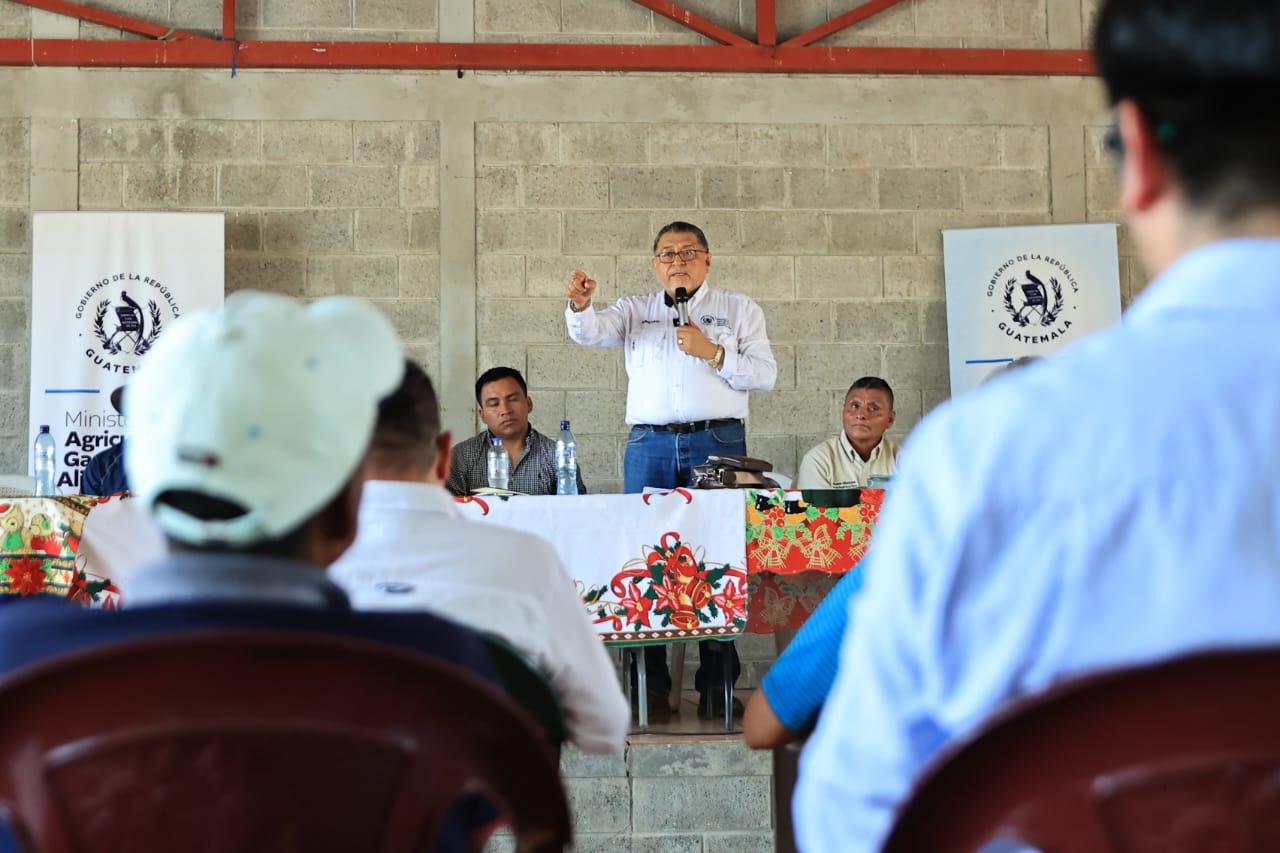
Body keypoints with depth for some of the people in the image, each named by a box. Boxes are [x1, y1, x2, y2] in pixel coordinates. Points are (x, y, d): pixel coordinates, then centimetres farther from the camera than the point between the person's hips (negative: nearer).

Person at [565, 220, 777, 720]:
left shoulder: (739, 311, 13)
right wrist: (579, 306, -22)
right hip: (650, 444, 2)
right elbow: (589, 333, 0)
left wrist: (712, 353, -8)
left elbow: (764, 375, 5)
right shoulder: (634, 311, 17)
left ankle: (716, 685, -1)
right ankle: (650, 685, 2)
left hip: (718, 442, -2)